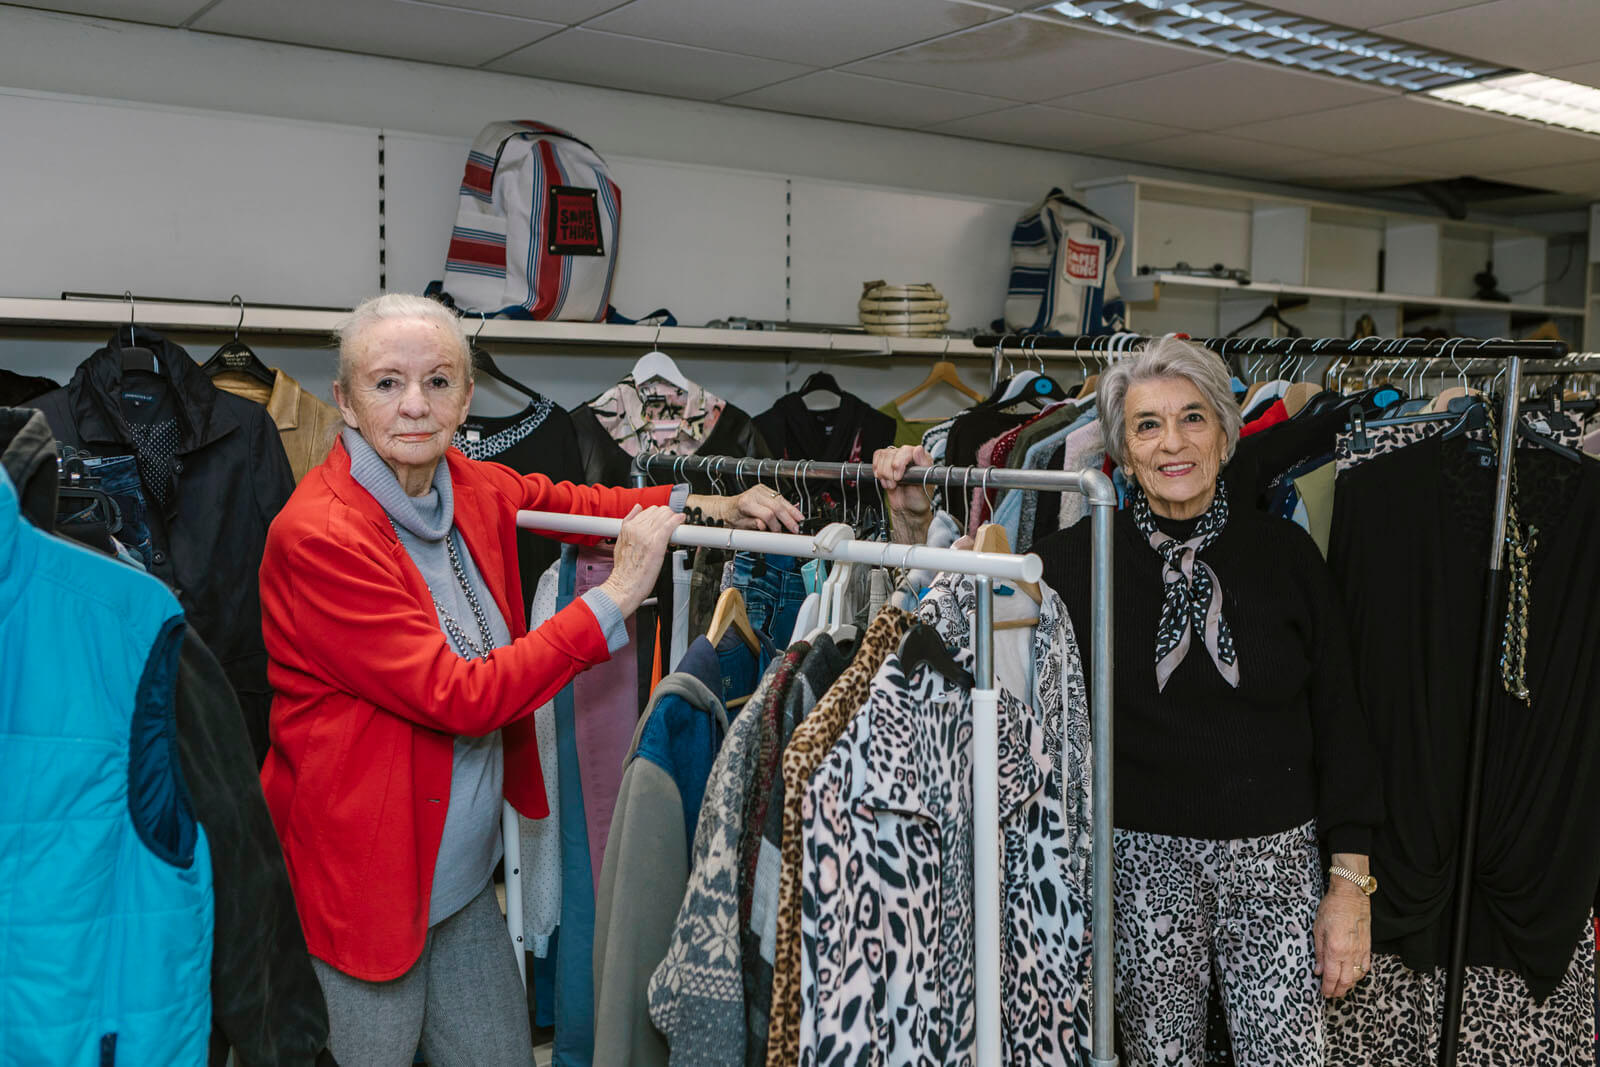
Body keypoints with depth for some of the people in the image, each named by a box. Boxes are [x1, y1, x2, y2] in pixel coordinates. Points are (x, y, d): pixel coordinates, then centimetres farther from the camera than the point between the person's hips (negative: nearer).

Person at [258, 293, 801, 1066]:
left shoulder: (474, 489, -1)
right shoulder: (319, 536, -22)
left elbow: (568, 502, 21)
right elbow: (459, 698, -26)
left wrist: (704, 506, 5)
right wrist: (615, 598, -24)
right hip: (361, 880, -7)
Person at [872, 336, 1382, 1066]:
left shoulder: (1287, 556, -2)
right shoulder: (1086, 556, -4)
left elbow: (1337, 721, 1)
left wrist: (1351, 882, -1)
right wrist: (914, 523, -13)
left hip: (1275, 860, 1)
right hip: (1144, 862, 0)